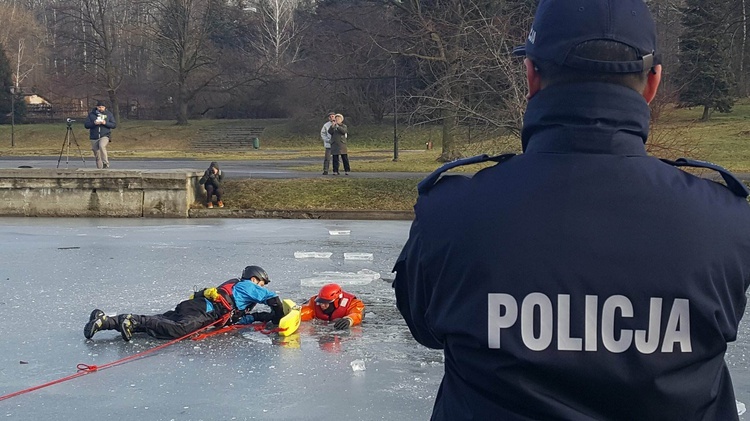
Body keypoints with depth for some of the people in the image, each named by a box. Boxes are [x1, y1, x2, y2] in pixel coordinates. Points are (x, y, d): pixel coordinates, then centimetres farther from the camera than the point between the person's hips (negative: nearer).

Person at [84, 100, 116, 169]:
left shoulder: (109, 114, 7)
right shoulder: (91, 114, 7)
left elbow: (114, 125, 3)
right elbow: (86, 125, 2)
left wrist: (105, 123, -14)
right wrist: (94, 123, -16)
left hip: (105, 136, -3)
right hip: (94, 137, 3)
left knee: (102, 146, -33)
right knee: (97, 155, 5)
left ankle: (105, 163, -28)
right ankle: (100, 168, 17)